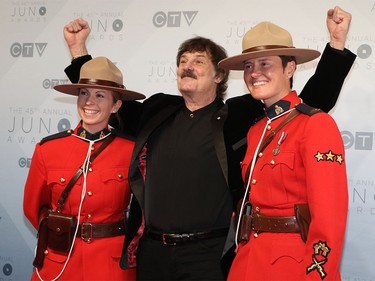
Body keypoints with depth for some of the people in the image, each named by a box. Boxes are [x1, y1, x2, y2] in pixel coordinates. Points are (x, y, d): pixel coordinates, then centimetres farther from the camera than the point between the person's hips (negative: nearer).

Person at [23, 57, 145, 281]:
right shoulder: (47, 149, -4)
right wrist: (60, 237, 9)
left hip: (114, 263, -1)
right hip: (59, 262, 1)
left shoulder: (133, 150, -8)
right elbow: (34, 207, 8)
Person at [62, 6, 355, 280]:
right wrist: (78, 48, 18)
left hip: (208, 254, -4)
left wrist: (337, 44, -10)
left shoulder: (239, 116, -2)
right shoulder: (156, 111, 10)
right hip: (151, 252, 4)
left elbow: (313, 102, -3)